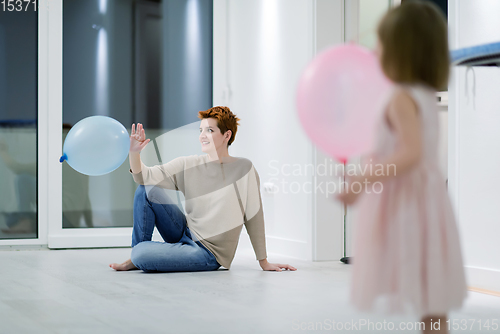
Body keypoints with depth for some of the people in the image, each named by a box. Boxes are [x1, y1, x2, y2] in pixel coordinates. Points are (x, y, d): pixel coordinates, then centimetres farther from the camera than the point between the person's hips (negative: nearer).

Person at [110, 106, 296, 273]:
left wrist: (264, 262, -2)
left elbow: (253, 217, -6)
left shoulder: (244, 169, -10)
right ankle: (137, 256, 2)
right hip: (186, 234, 5)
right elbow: (144, 176, -4)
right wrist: (134, 153, -24)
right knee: (146, 190, -11)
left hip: (208, 252, -5)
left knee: (140, 256, -24)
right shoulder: (187, 166, 2)